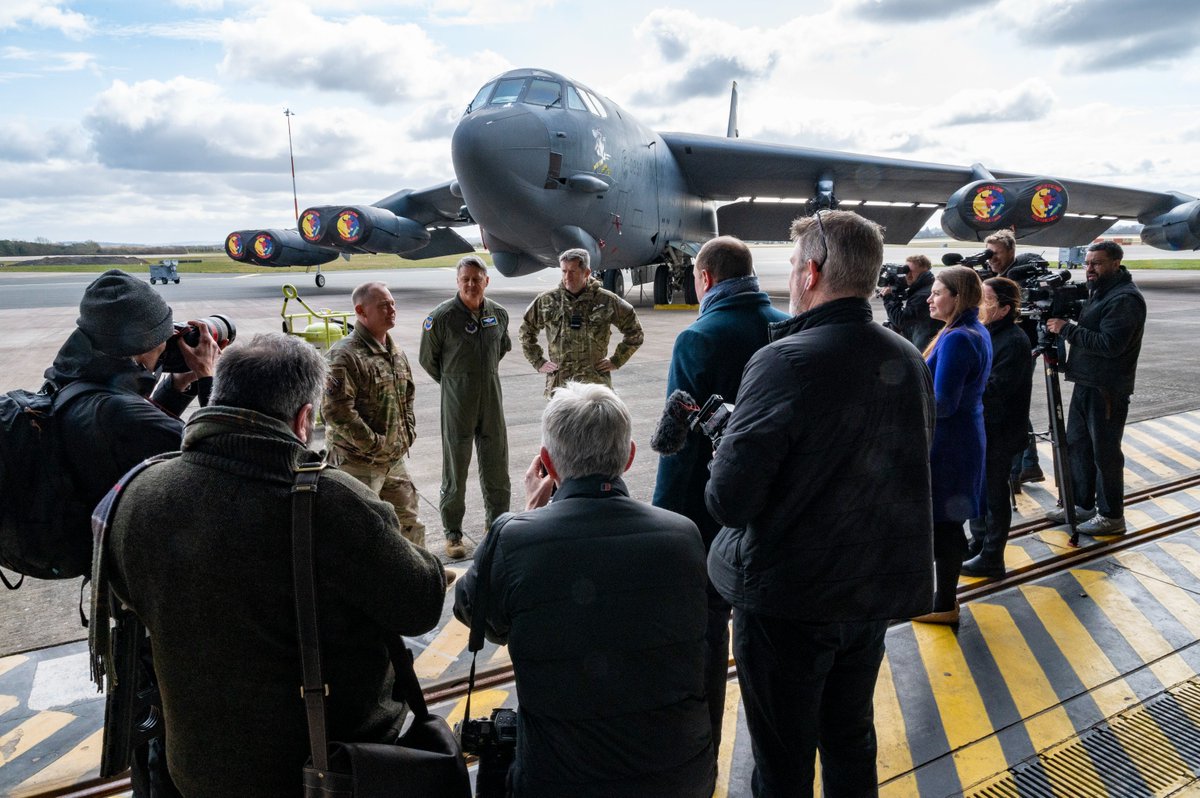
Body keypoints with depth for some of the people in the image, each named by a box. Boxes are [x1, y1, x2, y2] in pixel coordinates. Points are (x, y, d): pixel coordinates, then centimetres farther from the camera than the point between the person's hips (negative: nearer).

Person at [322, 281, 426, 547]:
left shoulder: (396, 353, 10)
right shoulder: (346, 355, -18)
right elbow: (335, 409, -24)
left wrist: (408, 432, 11)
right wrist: (372, 443, -20)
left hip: (394, 461, 8)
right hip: (357, 463, -8)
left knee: (410, 525, 18)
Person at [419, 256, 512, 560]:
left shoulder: (499, 314, 3)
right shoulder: (442, 316, -11)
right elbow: (428, 359, 1)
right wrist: (453, 383, 9)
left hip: (492, 396, 4)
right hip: (457, 400, -4)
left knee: (496, 465, 11)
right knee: (455, 468, 4)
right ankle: (453, 534, 16)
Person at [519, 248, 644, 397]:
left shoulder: (607, 301, 1)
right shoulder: (546, 301, 4)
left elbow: (634, 332, 12)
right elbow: (526, 331, 19)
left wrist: (616, 361, 6)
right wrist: (538, 361, 12)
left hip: (596, 384, -1)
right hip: (558, 384, 1)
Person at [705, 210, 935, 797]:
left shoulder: (785, 362, -23)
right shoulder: (909, 360, 0)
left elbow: (728, 500, -24)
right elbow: (908, 468, 12)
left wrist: (722, 457, -4)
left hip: (788, 600, -6)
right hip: (878, 589, 7)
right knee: (852, 738, 25)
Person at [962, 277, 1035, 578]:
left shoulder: (1014, 342, -18)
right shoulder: (984, 333, 8)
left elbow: (994, 389, -25)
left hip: (999, 433, -8)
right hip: (977, 427, 9)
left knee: (994, 494, 3)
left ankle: (991, 559, 15)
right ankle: (978, 543, 36)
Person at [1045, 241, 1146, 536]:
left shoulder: (1125, 298, -16)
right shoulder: (1100, 292, 14)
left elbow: (1109, 344, -24)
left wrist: (1067, 329, -20)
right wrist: (1065, 328, 1)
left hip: (1107, 389, -10)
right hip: (1085, 384, 10)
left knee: (1105, 452, -1)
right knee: (1077, 444, 15)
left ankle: (1111, 516, 11)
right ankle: (1083, 504, 28)